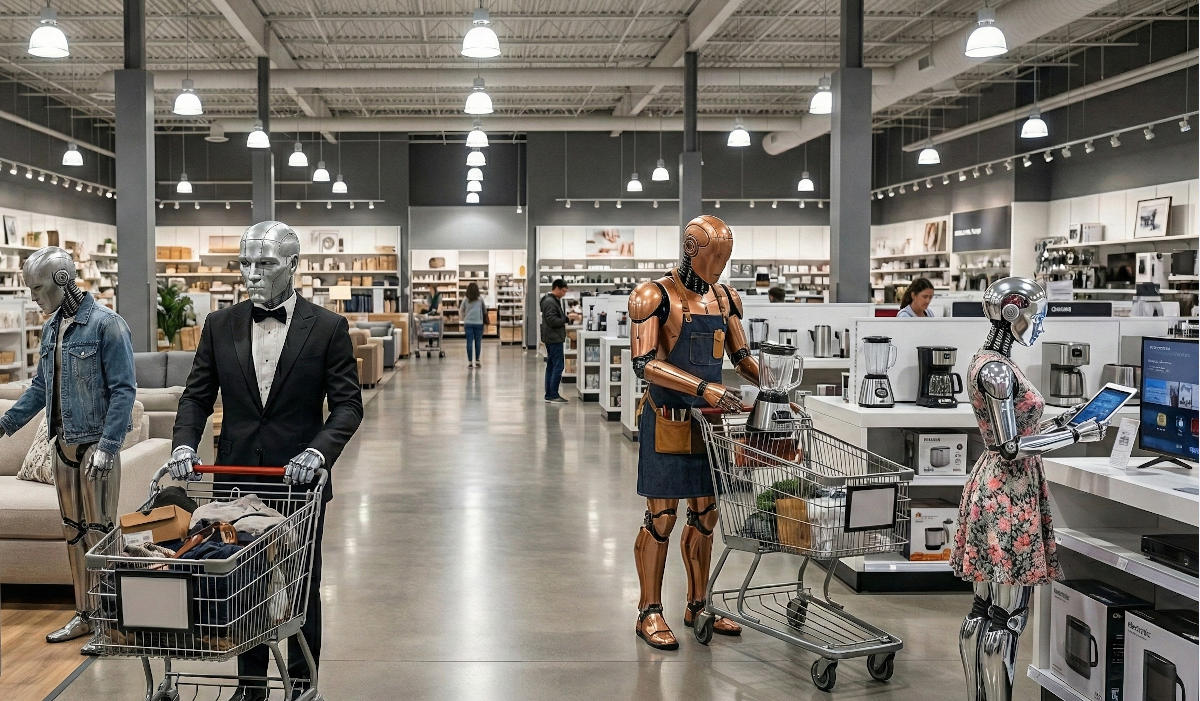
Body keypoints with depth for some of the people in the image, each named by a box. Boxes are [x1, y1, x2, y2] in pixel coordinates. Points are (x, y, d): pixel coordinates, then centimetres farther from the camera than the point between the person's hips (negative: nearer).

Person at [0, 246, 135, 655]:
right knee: (73, 532, 13)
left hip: (96, 445, -7)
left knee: (99, 532, -3)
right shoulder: (51, 328, 11)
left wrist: (106, 446, -20)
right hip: (63, 445, 8)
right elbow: (41, 387, 22)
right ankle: (84, 616, 24)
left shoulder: (106, 325, -13)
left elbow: (123, 390, -15)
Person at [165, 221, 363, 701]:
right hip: (236, 477, 3)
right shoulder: (220, 325, 4)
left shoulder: (327, 328, -5)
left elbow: (348, 404, -7)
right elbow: (197, 395, 8)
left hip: (299, 479, -2)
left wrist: (319, 451, -22)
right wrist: (184, 444, -9)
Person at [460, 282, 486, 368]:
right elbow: (485, 310, 10)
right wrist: (485, 316, 29)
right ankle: (477, 361, 8)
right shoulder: (480, 300, 0)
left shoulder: (465, 300, 3)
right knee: (478, 342, 6)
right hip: (478, 323, -1)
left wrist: (463, 319, 24)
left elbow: (461, 311, 9)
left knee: (469, 342, 2)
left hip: (468, 323, 1)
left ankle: (470, 362, 1)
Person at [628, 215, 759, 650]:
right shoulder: (655, 296, -11)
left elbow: (741, 356, 18)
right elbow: (644, 363, -21)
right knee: (661, 516, -1)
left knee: (705, 515, 12)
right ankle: (649, 613, 12)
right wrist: (704, 388, -30)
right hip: (667, 419, -6)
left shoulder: (725, 298, 10)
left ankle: (697, 606, 25)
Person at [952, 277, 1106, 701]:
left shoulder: (988, 363, 12)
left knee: (984, 611, 14)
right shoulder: (998, 370, -18)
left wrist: (1060, 422, 15)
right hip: (1009, 496, -10)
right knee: (1008, 617, -2)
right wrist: (1076, 435, -12)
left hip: (994, 487, 10)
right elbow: (1012, 446, -20)